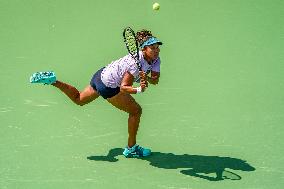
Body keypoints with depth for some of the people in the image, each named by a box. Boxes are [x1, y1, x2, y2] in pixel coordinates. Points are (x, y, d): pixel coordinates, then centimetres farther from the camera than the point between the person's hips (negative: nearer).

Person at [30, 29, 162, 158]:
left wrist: (146, 78, -34)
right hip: (108, 87, -8)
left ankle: (52, 81, 19)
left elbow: (155, 80, -14)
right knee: (136, 111, -1)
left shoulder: (155, 59, -7)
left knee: (78, 99, 29)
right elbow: (123, 87, -30)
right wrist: (138, 90, -48)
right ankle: (131, 148, 11)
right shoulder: (137, 63, -31)